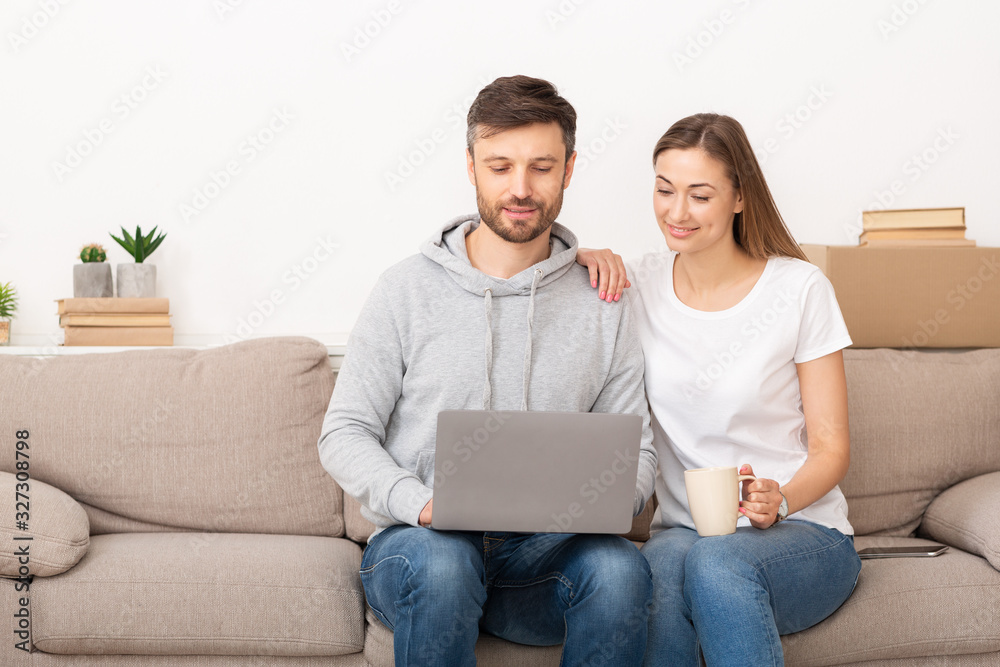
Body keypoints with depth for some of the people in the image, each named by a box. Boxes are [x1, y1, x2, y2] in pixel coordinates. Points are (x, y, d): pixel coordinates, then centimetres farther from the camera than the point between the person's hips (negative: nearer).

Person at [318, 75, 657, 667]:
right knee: (442, 562, -36)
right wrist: (420, 503, -17)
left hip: (544, 554, 2)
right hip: (415, 545, -1)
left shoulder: (602, 303, 7)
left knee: (619, 567, -30)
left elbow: (636, 452, 9)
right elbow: (345, 434, 1)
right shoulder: (407, 290, 2)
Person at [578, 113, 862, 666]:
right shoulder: (639, 284, 4)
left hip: (802, 534, -2)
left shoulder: (800, 289, -4)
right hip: (682, 530, 2)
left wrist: (779, 501, -22)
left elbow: (831, 445, -2)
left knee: (718, 560, -37)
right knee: (665, 560, -36)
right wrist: (581, 262, -5)